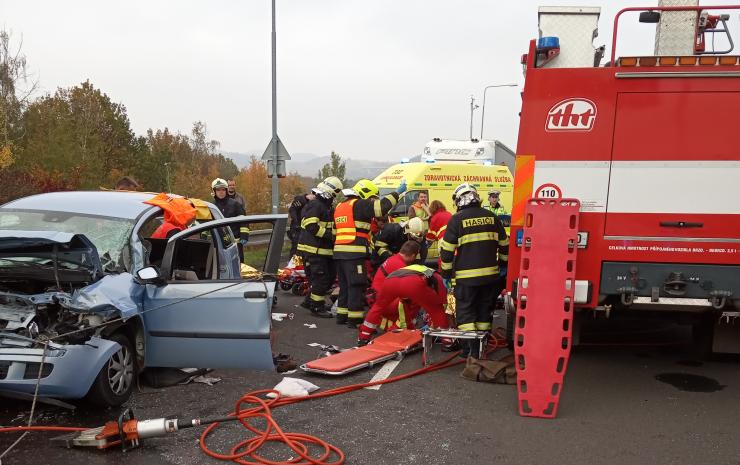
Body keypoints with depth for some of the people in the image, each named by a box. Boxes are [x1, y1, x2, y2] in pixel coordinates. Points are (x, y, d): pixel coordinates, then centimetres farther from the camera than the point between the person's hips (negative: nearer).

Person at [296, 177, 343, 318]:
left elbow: (329, 226, 25)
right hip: (313, 249, -11)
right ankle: (317, 307, 8)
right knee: (321, 278, -6)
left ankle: (310, 300, 25)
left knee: (331, 275, 15)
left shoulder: (326, 207, 19)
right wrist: (330, 235, -22)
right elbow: (311, 226, -25)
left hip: (323, 249, 11)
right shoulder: (315, 205, -15)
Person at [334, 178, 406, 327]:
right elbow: (381, 207, -17)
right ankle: (354, 318, -2)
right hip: (354, 253, -9)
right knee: (357, 286, -4)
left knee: (345, 284, 17)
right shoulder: (360, 205, -6)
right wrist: (397, 193, -8)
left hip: (339, 252, 9)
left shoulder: (340, 206, 22)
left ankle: (342, 315, 23)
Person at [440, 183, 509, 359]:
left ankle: (470, 347, -1)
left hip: (466, 276, -4)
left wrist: (446, 273, 3)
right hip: (490, 274, 5)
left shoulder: (457, 219, -7)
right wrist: (503, 264, 28)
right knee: (484, 310, 16)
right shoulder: (491, 217, 6)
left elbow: (447, 249, -7)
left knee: (465, 311, 5)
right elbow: (504, 244, 14)